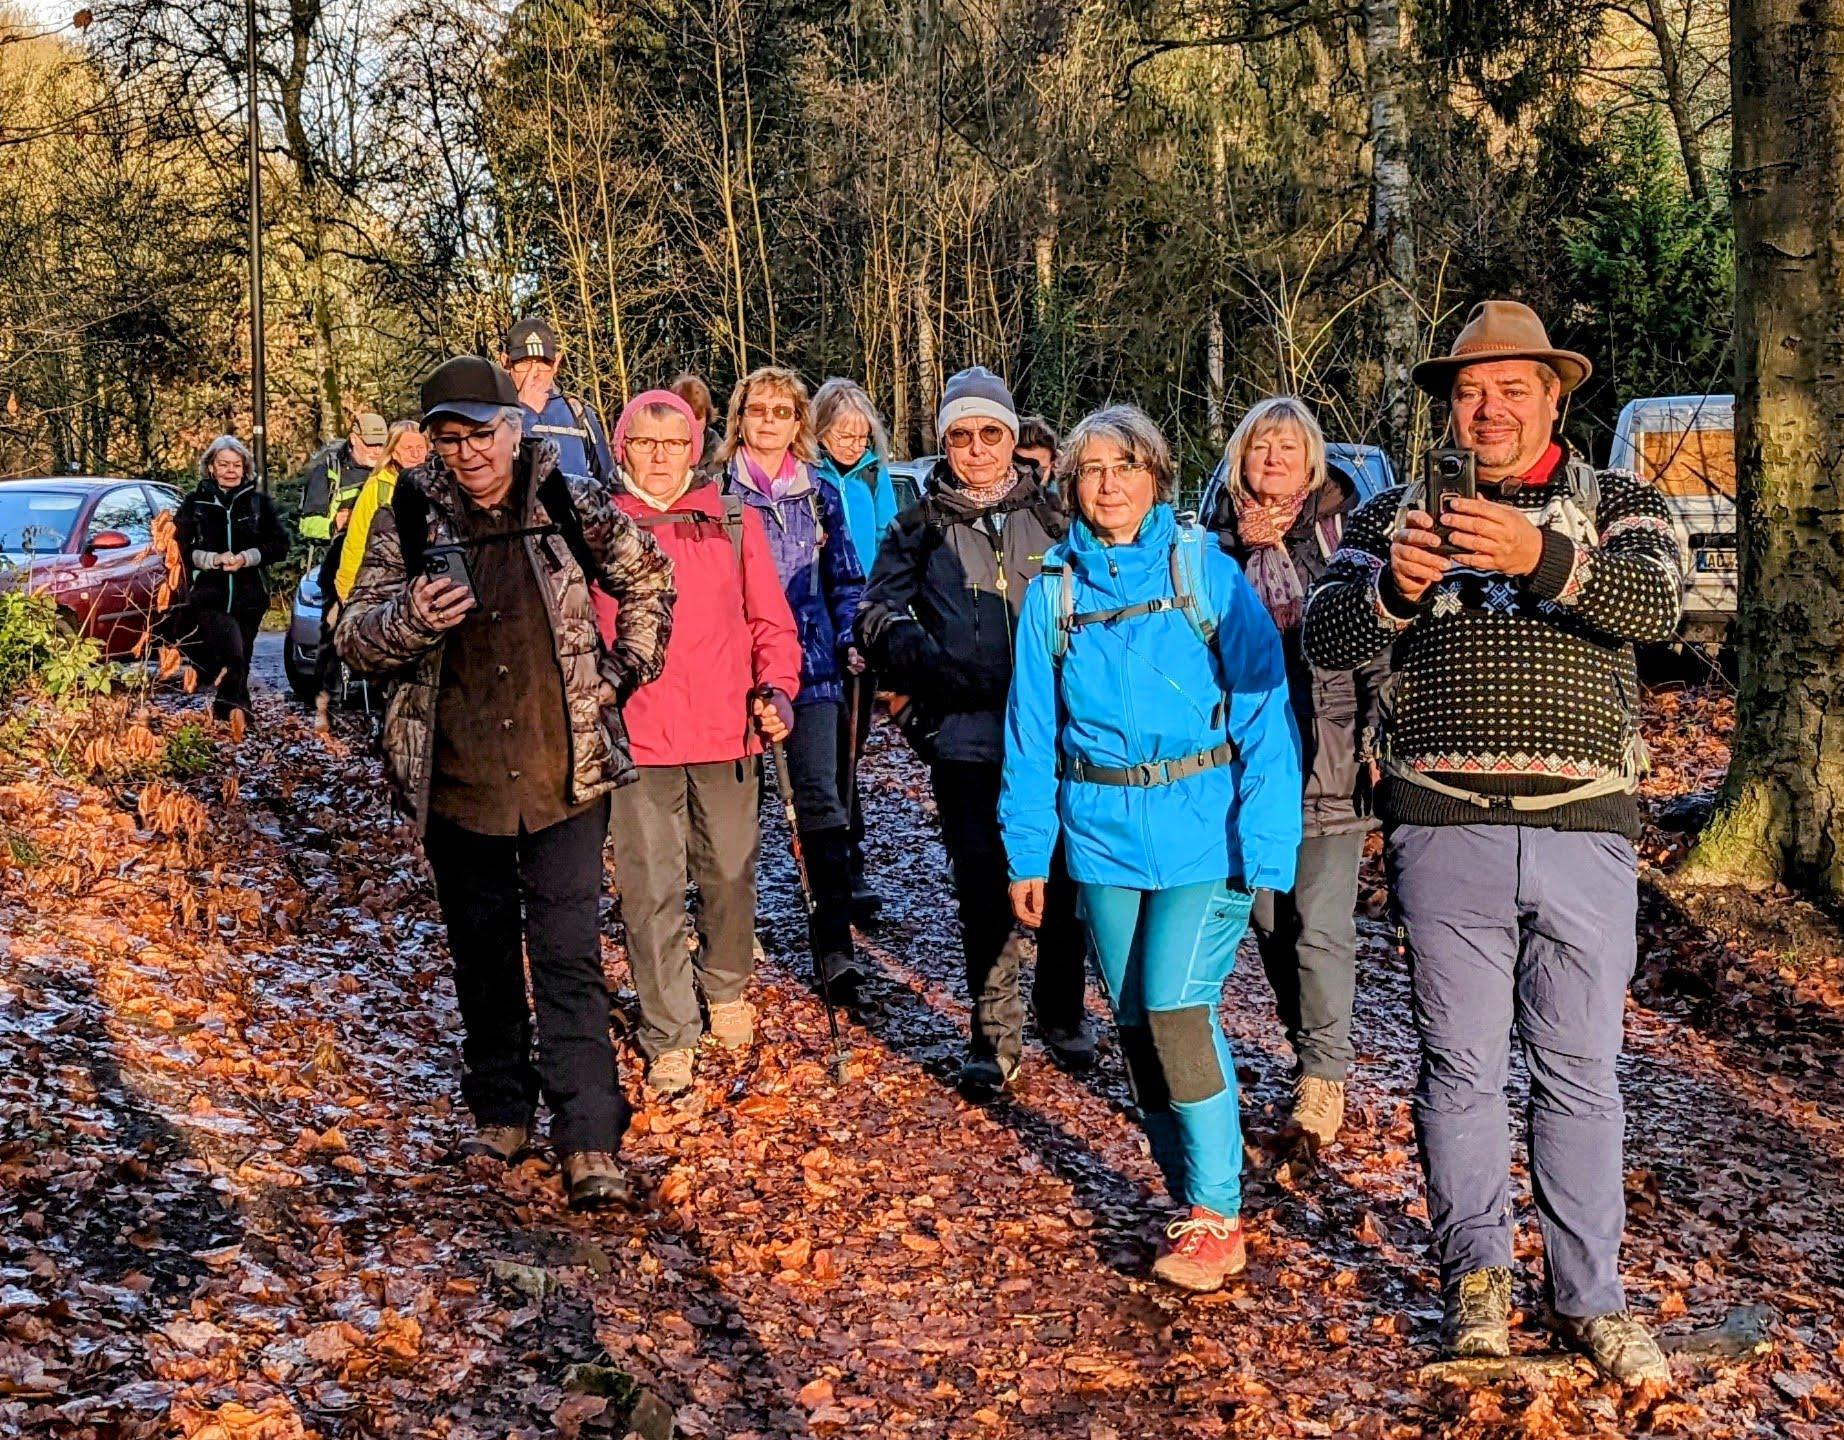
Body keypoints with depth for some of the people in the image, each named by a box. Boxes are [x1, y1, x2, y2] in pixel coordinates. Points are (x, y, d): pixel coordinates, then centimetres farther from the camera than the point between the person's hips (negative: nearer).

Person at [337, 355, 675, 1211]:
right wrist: (409, 620, -22)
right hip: (456, 779, 2)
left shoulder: (572, 505, -2)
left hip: (564, 774, -2)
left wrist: (622, 673, 6)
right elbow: (353, 635, -1)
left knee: (569, 955, -6)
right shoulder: (409, 520, -1)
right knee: (481, 955, 15)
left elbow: (648, 580, 14)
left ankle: (590, 1144, -4)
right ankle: (500, 1114, 30)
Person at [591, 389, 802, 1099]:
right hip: (636, 736, -1)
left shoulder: (734, 521, 6)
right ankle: (669, 1040, 9)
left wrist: (776, 688, -7)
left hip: (726, 731, 1)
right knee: (651, 892, -1)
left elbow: (771, 622, 8)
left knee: (729, 873, 13)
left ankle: (727, 988, 39)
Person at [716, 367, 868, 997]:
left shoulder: (820, 495, 11)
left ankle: (834, 944, -7)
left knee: (820, 799, -7)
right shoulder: (717, 492, 4)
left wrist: (851, 640, 4)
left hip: (810, 663, 1)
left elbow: (844, 582, 17)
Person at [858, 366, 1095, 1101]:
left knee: (1060, 874, 7)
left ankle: (1062, 1012, 27)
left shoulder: (1053, 517, 9)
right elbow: (880, 615, 2)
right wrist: (938, 666, -15)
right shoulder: (919, 527, 7)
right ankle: (994, 1035, 13)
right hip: (966, 734, -1)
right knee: (983, 885, 1)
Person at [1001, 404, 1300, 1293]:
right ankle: (1194, 1202, 26)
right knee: (1135, 1020, 10)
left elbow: (1264, 710, -7)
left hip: (1202, 827, -4)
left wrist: (1265, 842, -13)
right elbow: (1032, 730, 8)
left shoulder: (1206, 571, -5)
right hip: (1104, 832, 4)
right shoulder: (1055, 591, 6)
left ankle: (1216, 1218, 1)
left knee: (1176, 1006, -13)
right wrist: (1026, 851, 4)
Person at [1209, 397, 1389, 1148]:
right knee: (1269, 917, 11)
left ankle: (1324, 1073, 1)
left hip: (1331, 758, -3)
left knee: (1321, 921, -7)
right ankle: (1309, 1053, 26)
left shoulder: (1346, 531, 0)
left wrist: (1377, 736, -6)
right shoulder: (1218, 542, 8)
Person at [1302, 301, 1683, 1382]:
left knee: (1581, 1070, 6)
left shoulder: (1620, 503, 8)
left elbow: (1652, 605, -13)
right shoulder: (1397, 512, 11)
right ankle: (1477, 1272, 21)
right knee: (1461, 1063, 6)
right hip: (1445, 832, 0)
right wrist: (1391, 585, -23)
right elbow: (1327, 638, -1)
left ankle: (1590, 1295, 18)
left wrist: (1539, 555, -31)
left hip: (1584, 830, 0)